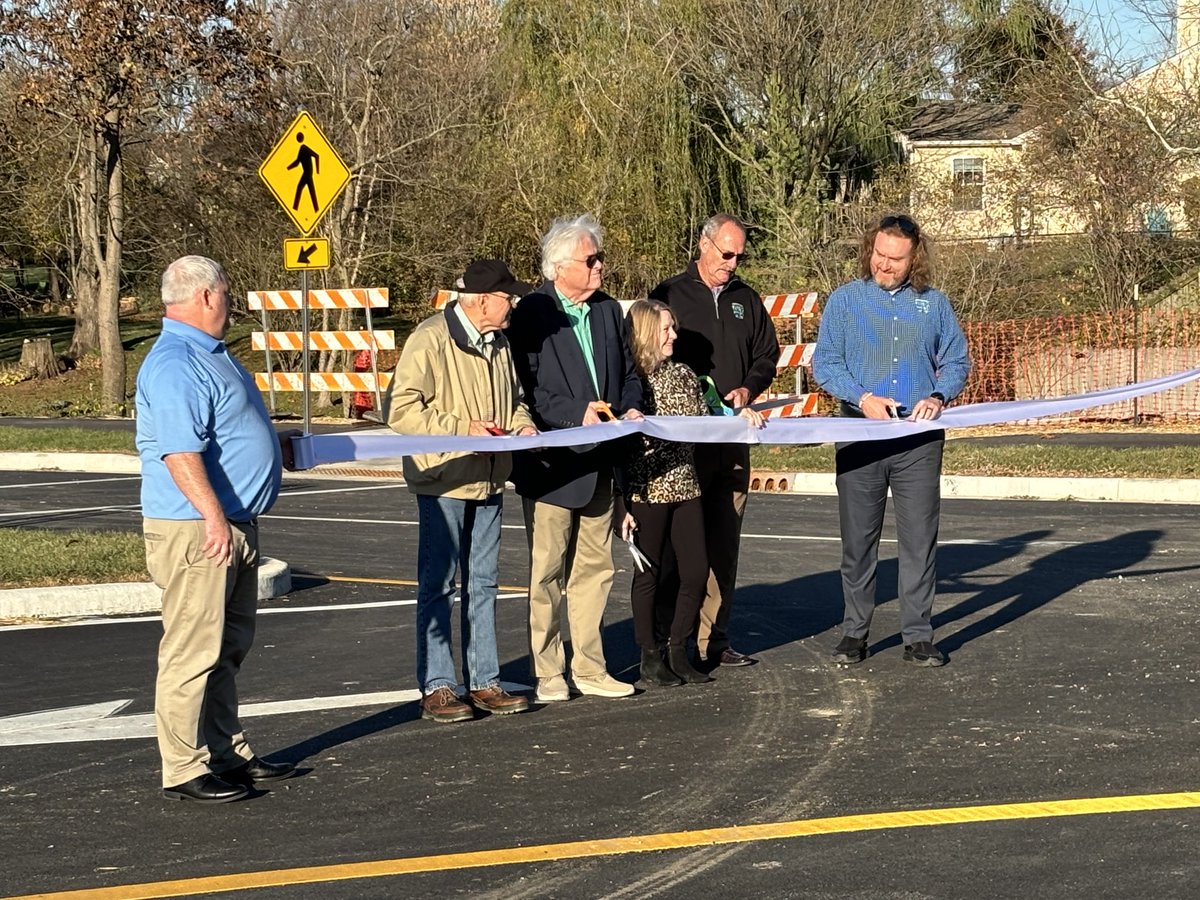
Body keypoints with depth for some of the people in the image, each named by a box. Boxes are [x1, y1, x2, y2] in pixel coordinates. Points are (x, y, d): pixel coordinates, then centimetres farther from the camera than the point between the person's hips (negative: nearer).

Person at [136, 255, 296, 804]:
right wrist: (214, 517, -33)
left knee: (228, 648, 17)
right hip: (197, 531, -11)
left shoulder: (209, 355, 17)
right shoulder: (174, 365, -18)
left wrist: (276, 444, 44)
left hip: (234, 525, 11)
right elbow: (180, 451, -27)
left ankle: (227, 753, 26)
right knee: (192, 650, -6)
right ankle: (183, 769, -1)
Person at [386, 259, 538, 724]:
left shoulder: (499, 343, 11)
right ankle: (435, 687, 5)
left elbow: (513, 397, 26)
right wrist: (462, 428, -20)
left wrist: (522, 424, 4)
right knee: (437, 585, 0)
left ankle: (483, 681, 19)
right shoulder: (430, 340, -14)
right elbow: (400, 409, -18)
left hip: (489, 480, 7)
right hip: (443, 479, -7)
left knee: (483, 583, 12)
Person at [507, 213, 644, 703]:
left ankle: (589, 668, 20)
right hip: (550, 464, -6)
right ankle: (548, 673, 9)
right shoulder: (532, 313, -9)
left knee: (594, 568, 11)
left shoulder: (609, 310, 11)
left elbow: (628, 371, 19)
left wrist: (630, 409, 0)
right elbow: (525, 388, -14)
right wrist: (577, 415, -21)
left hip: (599, 463, 6)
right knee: (547, 573, 2)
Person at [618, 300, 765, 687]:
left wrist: (739, 414, -4)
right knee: (648, 573, 3)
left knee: (697, 570, 3)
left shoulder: (682, 375, 10)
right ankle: (650, 657, 14)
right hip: (646, 490, -6)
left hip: (685, 485, 6)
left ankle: (678, 651, 18)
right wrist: (620, 502, -11)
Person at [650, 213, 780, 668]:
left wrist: (748, 388, 1)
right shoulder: (669, 295, 0)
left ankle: (713, 639, 11)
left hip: (733, 438, 5)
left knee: (724, 542, 6)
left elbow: (767, 354, 21)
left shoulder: (746, 299, 14)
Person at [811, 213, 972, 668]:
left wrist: (939, 396, -8)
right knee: (858, 539, 5)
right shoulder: (844, 300, 5)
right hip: (860, 438, -1)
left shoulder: (933, 303, 9)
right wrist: (862, 398, -13)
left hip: (919, 438, 1)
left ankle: (918, 635, 8)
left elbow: (956, 362, 12)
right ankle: (854, 631, 14)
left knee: (920, 538, 1)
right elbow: (824, 362, 1)